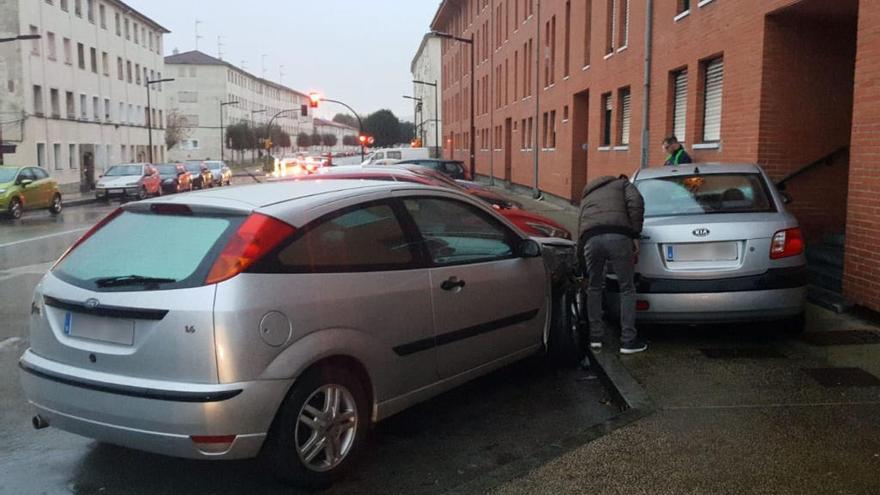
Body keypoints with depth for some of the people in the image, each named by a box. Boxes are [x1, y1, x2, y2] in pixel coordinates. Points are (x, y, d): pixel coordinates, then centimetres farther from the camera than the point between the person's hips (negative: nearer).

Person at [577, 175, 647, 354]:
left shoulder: (587, 196, 39)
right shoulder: (622, 184, 29)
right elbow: (636, 203, 3)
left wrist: (584, 271, 40)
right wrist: (635, 235, 4)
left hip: (591, 239, 3)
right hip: (618, 236, -3)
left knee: (594, 288, 20)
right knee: (627, 289, 9)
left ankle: (596, 337, 24)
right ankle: (628, 341, 10)